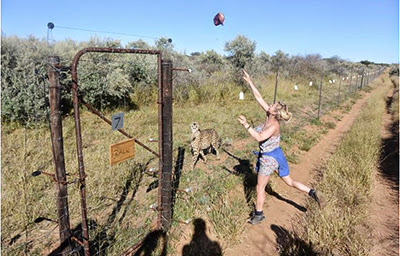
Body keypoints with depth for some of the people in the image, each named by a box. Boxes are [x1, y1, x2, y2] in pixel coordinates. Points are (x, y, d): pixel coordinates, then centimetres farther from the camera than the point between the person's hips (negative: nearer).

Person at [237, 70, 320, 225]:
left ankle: (258, 214, 24)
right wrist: (249, 82, -4)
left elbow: (259, 137, -41)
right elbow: (259, 97, -3)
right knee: (289, 182, 20)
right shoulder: (270, 117, -5)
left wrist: (246, 125, -43)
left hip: (269, 158, -8)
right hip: (276, 155, 9)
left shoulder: (274, 125, -26)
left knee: (260, 188, 8)